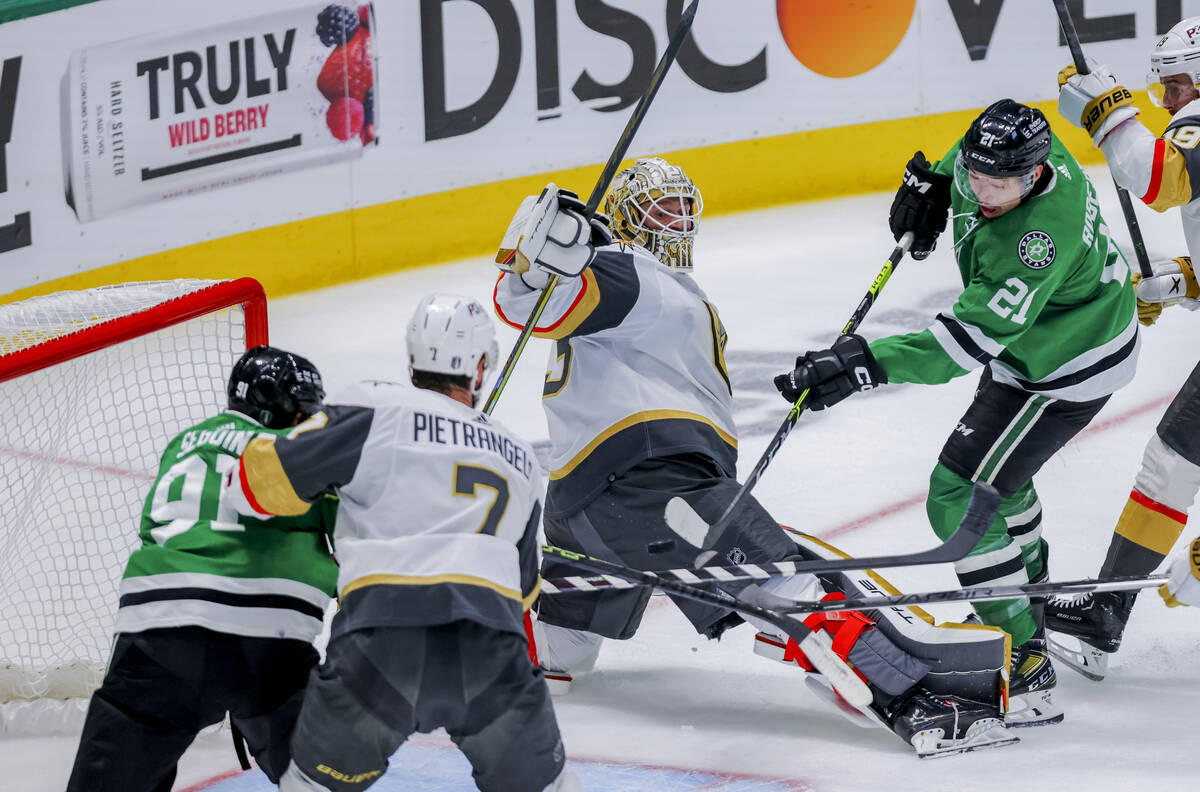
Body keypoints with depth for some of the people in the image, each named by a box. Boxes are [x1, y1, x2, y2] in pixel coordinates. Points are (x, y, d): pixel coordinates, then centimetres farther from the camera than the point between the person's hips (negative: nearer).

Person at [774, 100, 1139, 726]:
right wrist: (933, 179, -3)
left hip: (1066, 371, -10)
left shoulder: (1042, 236, -39)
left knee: (960, 497, -14)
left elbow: (973, 338, -40)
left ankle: (1024, 668, -13)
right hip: (1029, 338, 10)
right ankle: (1032, 599, 52)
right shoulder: (1018, 148, -15)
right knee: (994, 472, 28)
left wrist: (869, 363, -43)